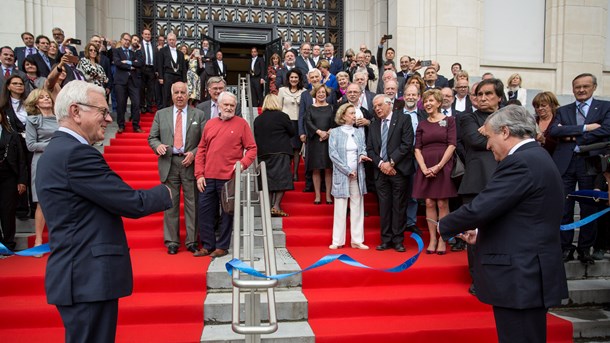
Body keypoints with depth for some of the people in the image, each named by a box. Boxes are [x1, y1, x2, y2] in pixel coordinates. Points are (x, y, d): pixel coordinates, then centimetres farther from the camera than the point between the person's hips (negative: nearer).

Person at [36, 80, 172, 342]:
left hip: (77, 275, 10)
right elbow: (133, 204, -18)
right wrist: (165, 192, 0)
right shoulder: (76, 153, -18)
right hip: (88, 279, -10)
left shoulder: (57, 150, 14)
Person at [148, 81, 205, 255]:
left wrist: (194, 153, -11)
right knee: (170, 203, 4)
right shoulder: (161, 114, 12)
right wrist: (157, 145, -11)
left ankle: (192, 241, 10)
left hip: (190, 163, -1)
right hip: (169, 164, 1)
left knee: (192, 203, 2)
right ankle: (172, 242, 12)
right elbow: (152, 137, 11)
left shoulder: (198, 114, 7)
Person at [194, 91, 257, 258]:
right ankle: (208, 246, 19)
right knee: (204, 211, 6)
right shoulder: (210, 124, 11)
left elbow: (252, 148, -1)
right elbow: (201, 150, 11)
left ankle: (222, 246, 17)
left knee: (227, 213, 5)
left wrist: (243, 163, -18)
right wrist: (199, 174, 4)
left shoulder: (241, 123, 1)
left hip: (229, 177, -4)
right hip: (208, 177, 4)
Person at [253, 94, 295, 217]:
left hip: (263, 153, 5)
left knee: (268, 180, 8)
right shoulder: (282, 116, -3)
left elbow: (255, 137, 12)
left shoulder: (258, 119, 11)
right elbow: (293, 132, 2)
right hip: (280, 152, -5)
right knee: (282, 179, -4)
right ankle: (276, 206, -12)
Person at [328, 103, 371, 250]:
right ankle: (337, 240, 5)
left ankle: (357, 240, 11)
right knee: (340, 208, -1)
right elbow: (333, 154, -6)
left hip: (358, 175, 4)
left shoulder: (360, 132, 13)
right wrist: (347, 171, -11)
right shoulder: (335, 133, 1)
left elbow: (363, 149, 10)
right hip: (341, 175, -3)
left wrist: (362, 155, -15)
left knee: (357, 207, 5)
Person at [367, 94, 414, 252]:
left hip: (398, 170, -4)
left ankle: (398, 240, 9)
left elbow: (407, 144, -9)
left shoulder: (403, 120, 0)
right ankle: (386, 240, 12)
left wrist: (391, 162, -13)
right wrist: (380, 164, -7)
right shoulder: (373, 125, 14)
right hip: (380, 171, 4)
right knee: (384, 207, 5)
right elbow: (369, 149, 10)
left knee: (399, 207, 1)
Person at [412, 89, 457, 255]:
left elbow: (452, 145, -5)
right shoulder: (421, 124, 12)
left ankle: (442, 240, 5)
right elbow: (417, 149, 6)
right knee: (429, 203, 2)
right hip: (426, 169, 3)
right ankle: (432, 239, 9)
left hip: (443, 167, -3)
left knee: (442, 203, -2)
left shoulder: (449, 120, 3)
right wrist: (424, 168, -9)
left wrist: (438, 166, -13)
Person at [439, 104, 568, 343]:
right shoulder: (536, 158, 14)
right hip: (532, 275, 10)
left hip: (520, 279, -10)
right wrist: (481, 232, 13)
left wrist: (443, 226, -6)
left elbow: (479, 209, -23)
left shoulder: (520, 162, -18)